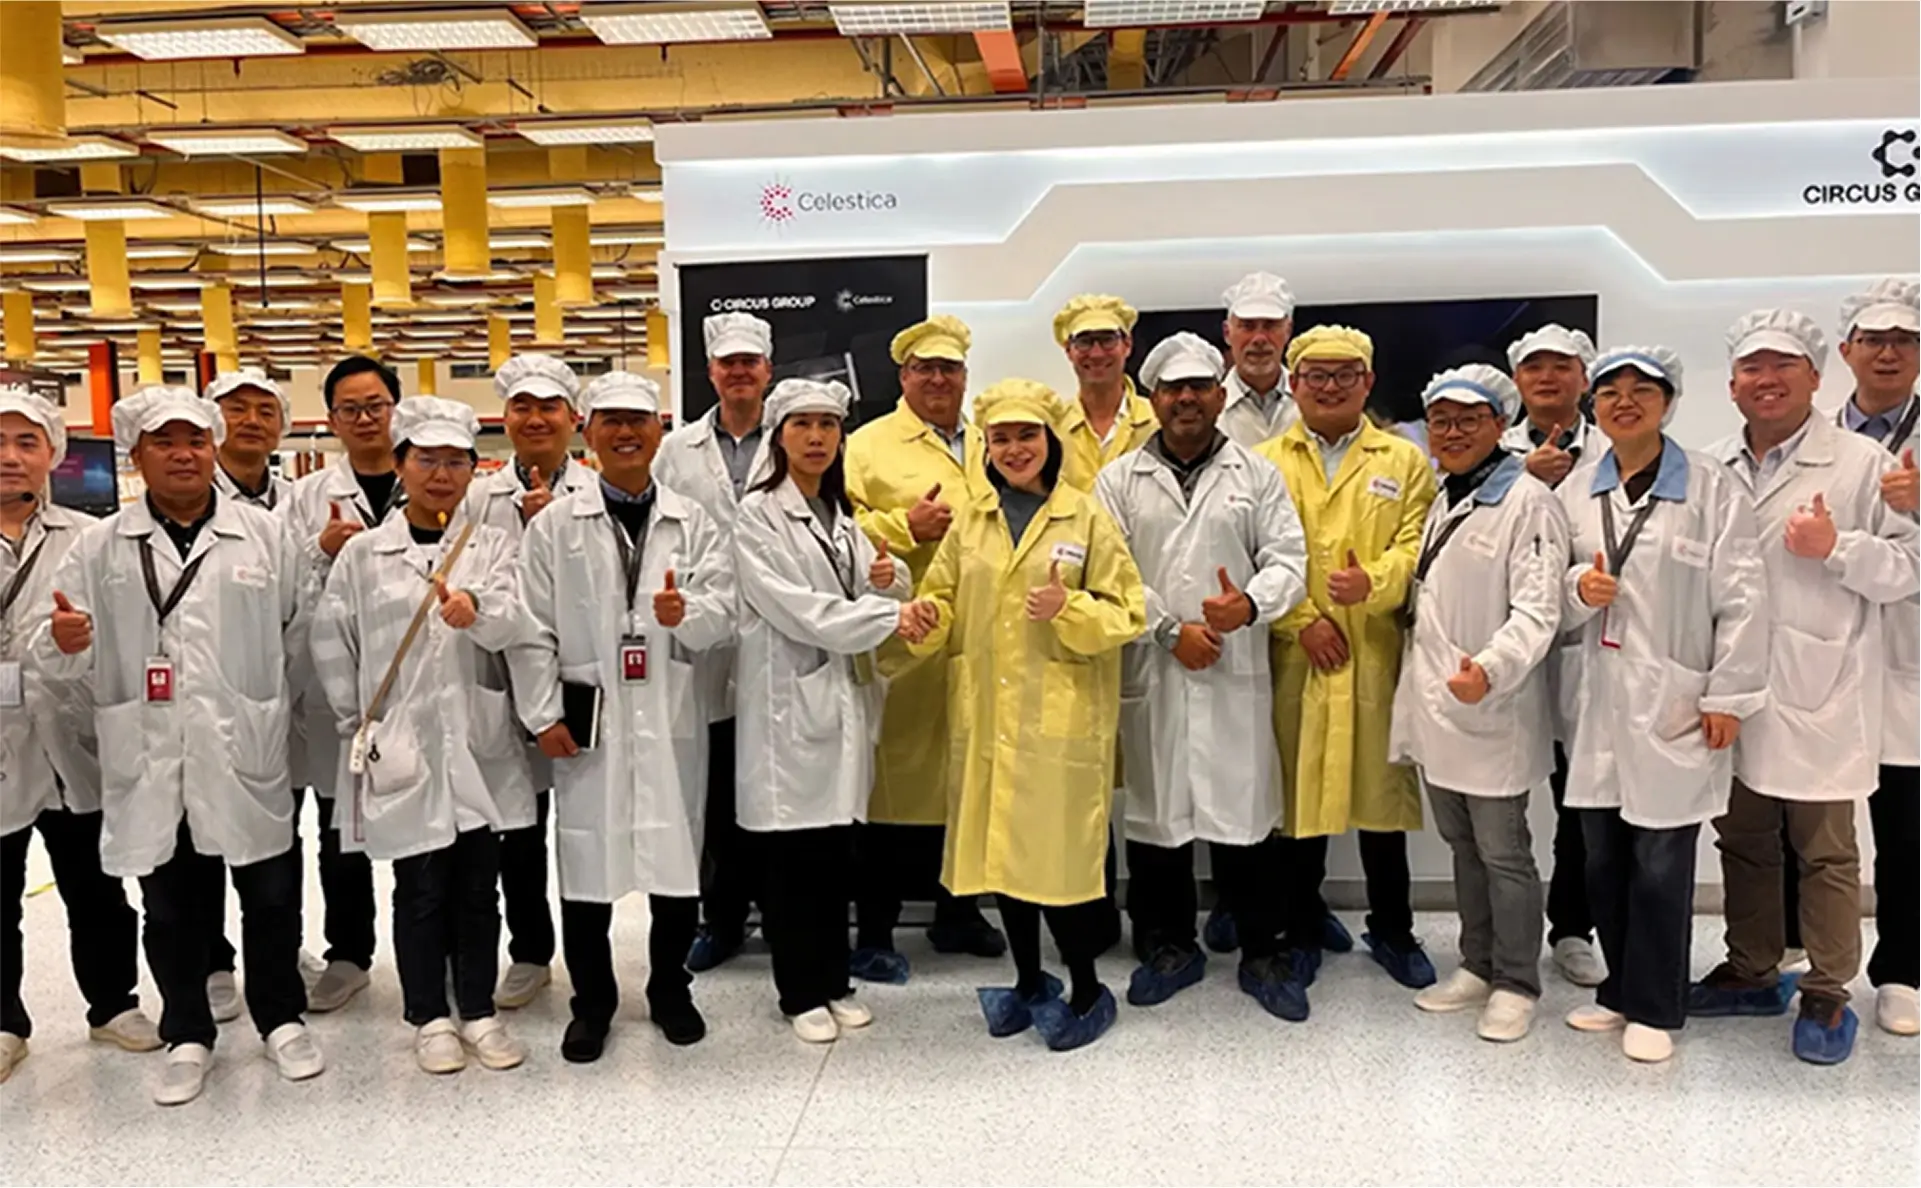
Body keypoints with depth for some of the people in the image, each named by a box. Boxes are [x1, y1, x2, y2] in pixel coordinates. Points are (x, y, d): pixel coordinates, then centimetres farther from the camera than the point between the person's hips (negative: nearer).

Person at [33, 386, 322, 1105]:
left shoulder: (263, 534, 5)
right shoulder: (99, 547, 5)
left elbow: (299, 633, 4)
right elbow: (63, 658, 3)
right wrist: (64, 642, -19)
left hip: (247, 757, 0)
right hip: (150, 762, 1)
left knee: (270, 893, 9)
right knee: (171, 905, 12)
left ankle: (281, 1018, 29)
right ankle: (187, 1035, 30)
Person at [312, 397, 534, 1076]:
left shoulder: (491, 545, 4)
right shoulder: (363, 554, 4)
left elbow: (515, 624, -12)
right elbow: (331, 642, 6)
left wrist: (477, 610, -33)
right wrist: (357, 724, 2)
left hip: (479, 743, 1)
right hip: (402, 747, -1)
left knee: (479, 884, 9)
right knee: (420, 888, 7)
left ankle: (479, 1012, 23)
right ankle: (429, 1017, 23)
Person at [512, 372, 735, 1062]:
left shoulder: (694, 524, 6)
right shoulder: (554, 526, 3)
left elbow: (722, 617, -1)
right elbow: (534, 628, 1)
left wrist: (685, 613, -23)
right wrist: (544, 715, -5)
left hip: (671, 715, 1)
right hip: (588, 714, -1)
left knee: (677, 859, 9)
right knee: (586, 862, 6)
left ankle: (670, 989, 29)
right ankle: (592, 1001, 24)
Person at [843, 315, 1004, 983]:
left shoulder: (987, 447, 18)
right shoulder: (868, 446, 1)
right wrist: (905, 527, -14)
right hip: (902, 646, -5)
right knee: (893, 783, 0)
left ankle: (957, 912, 31)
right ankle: (873, 932, 14)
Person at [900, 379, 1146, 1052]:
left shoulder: (1087, 519, -1)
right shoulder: (969, 523, 10)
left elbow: (1127, 613, -4)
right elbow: (943, 600, 13)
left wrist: (1070, 608, -22)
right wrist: (927, 619, -9)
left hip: (1061, 718, -4)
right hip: (985, 716, 4)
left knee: (1061, 852, -3)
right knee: (1001, 848, 11)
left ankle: (1087, 991, 19)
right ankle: (1029, 981, 31)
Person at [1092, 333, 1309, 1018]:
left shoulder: (1258, 476, 9)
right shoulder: (1119, 480, 7)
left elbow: (1288, 559, 3)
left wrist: (1251, 603, -17)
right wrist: (1169, 629, -10)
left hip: (1236, 674, 0)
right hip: (1150, 674, 1)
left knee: (1244, 810, 3)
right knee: (1156, 808, 8)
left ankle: (1261, 952, 19)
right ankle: (1169, 945, 24)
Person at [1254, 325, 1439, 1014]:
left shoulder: (1405, 461, 11)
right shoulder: (1265, 463, 8)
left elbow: (1417, 545, 0)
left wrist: (1373, 582, -19)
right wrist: (1303, 621, -10)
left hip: (1377, 654, 1)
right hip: (1294, 656, 0)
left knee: (1381, 791, 8)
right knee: (1297, 791, 4)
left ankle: (1392, 930, 26)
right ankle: (1303, 929, 21)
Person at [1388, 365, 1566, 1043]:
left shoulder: (1526, 501, -10)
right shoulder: (1439, 503, 15)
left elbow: (1537, 609, -20)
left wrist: (1491, 668, -34)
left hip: (1492, 710, -8)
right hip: (1434, 704, 8)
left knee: (1502, 851, 3)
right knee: (1461, 844, 17)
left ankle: (1516, 984, 18)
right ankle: (1478, 966, 31)